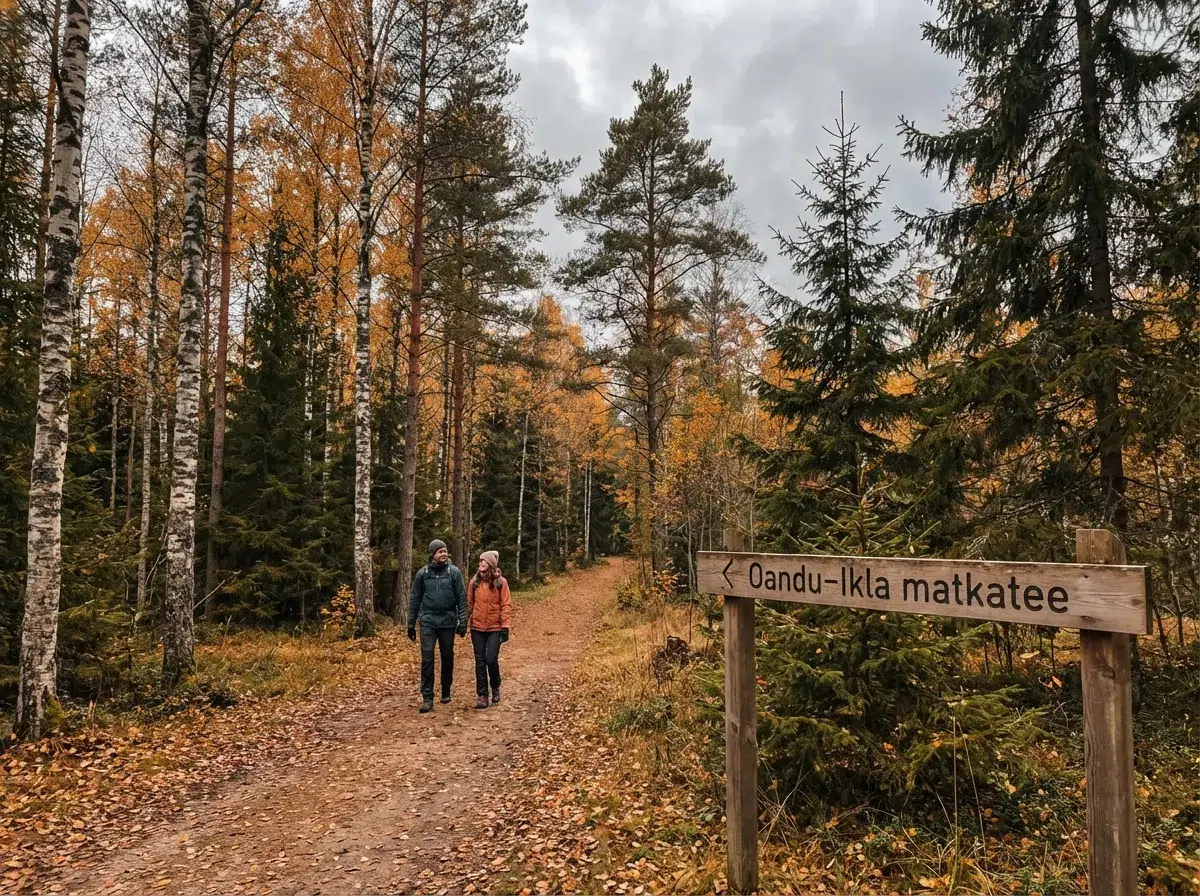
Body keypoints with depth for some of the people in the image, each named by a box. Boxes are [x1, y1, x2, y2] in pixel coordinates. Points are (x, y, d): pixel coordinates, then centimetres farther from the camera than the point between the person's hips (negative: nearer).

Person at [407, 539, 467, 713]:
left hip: (448, 621, 0)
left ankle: (446, 692, 28)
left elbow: (462, 598, -2)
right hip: (428, 621, 0)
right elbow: (415, 599, 7)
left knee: (447, 658, 10)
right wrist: (411, 624, 8)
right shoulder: (422, 573, 1)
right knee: (427, 658, -7)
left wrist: (463, 621, -8)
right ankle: (427, 697, -1)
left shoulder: (454, 572, -3)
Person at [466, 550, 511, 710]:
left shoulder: (500, 582, -4)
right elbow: (469, 604, 7)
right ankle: (482, 695, 13)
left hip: (495, 628, -3)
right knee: (480, 662, 5)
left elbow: (506, 605, -6)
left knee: (492, 660, -6)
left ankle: (495, 688, 21)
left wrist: (506, 627, -10)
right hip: (477, 628, 3)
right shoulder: (475, 582, 3)